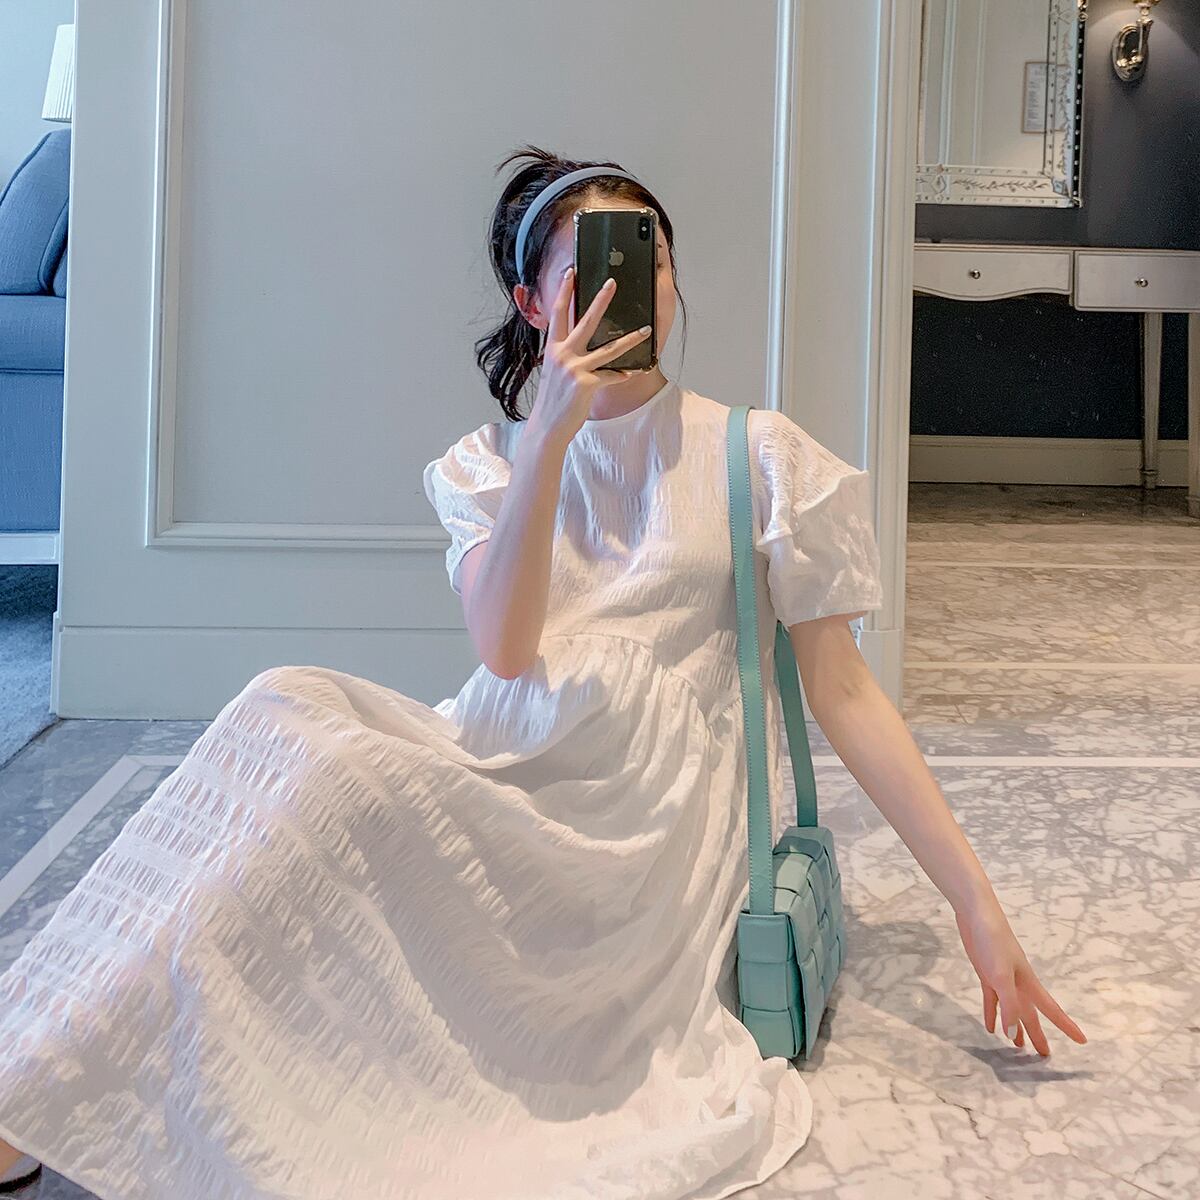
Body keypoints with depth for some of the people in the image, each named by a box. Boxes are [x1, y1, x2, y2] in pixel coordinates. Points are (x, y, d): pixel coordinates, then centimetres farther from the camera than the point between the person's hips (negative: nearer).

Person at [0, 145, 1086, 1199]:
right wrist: (552, 433, -13)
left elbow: (842, 691, 4)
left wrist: (977, 903, -1)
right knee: (290, 708, -27)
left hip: (649, 814, -3)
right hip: (498, 769, 4)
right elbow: (507, 648, -5)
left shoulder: (760, 457, 6)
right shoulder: (489, 463, 14)